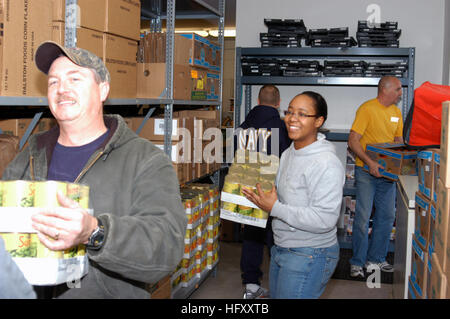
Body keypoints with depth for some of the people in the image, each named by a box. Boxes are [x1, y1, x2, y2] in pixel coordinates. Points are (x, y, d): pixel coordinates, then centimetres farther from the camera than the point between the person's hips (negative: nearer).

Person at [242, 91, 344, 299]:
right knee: (276, 295, 20)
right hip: (281, 249, 9)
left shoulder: (327, 164, -22)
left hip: (309, 257, -9)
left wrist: (275, 208, -24)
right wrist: (262, 198, 2)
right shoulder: (288, 154, 7)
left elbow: (324, 220, -27)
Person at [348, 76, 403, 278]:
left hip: (387, 171, 7)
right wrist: (370, 163, -26)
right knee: (363, 217, -5)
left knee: (387, 216, 10)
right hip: (366, 171, -7)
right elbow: (353, 140, -16)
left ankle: (376, 258, 23)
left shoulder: (396, 112, 11)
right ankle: (357, 262, 6)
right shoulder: (367, 109, -11)